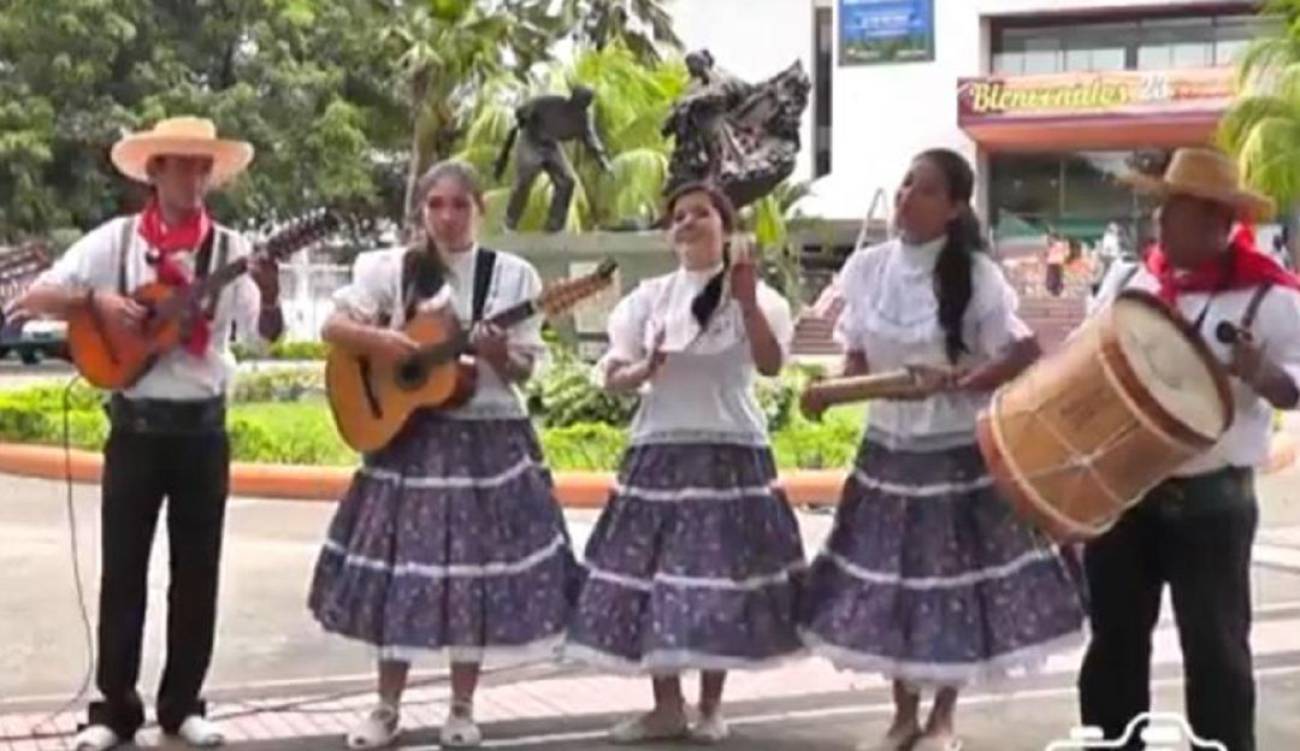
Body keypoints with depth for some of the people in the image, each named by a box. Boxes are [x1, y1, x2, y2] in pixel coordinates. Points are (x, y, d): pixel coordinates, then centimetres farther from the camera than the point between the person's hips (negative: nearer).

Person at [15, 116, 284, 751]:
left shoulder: (230, 248, 0)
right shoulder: (115, 240, -1)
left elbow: (266, 334, -8)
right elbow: (35, 298, -1)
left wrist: (269, 296, -28)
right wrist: (97, 300, -17)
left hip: (202, 425, 1)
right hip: (135, 424, -1)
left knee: (197, 570, 7)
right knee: (123, 569, 3)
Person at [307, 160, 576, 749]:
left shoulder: (511, 274, 1)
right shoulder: (392, 269, 2)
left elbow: (525, 369, 1)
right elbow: (333, 328, 0)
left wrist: (498, 353, -19)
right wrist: (381, 340, -16)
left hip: (488, 438, 0)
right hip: (410, 436, 0)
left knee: (476, 570, 2)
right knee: (401, 570, 3)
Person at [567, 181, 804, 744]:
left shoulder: (754, 294, 0)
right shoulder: (650, 296, 8)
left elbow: (771, 364, -16)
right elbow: (611, 374, 6)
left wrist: (747, 300, -24)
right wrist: (644, 371, -15)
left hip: (730, 451, -3)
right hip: (659, 451, 3)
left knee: (721, 581, -2)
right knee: (652, 577, 1)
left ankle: (710, 707, 14)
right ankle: (667, 706, 14)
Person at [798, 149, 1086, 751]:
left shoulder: (975, 275, -13)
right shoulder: (866, 267, 0)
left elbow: (1026, 357, -12)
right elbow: (857, 358, 8)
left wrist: (952, 383, -23)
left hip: (960, 453, -4)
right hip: (888, 448, 4)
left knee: (952, 581, 5)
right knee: (887, 582, 9)